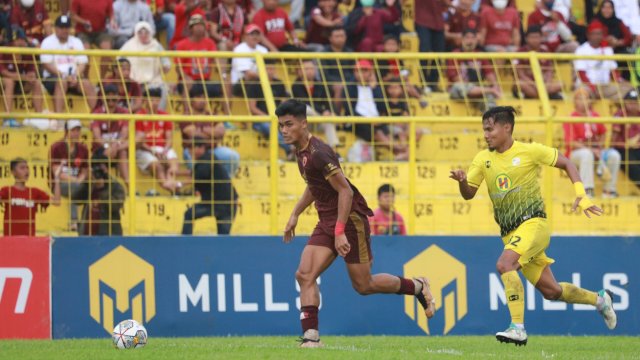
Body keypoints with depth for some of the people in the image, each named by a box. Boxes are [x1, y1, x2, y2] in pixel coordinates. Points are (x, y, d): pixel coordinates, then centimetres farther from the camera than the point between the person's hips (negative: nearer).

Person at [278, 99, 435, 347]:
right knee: (305, 275, -8)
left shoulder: (318, 154, -22)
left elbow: (345, 190, -23)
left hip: (350, 219, -9)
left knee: (364, 285, 2)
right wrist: (295, 214, 24)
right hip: (326, 222, 9)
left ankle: (418, 287, 23)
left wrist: (340, 232, -25)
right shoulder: (300, 151, 8)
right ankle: (311, 336, -10)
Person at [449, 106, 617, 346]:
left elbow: (566, 163, 3)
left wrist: (581, 195, -7)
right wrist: (461, 181, -17)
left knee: (504, 264, -31)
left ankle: (518, 329, -31)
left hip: (533, 222, -6)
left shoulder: (530, 151, -5)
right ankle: (600, 300, 34)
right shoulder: (483, 159, 7)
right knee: (550, 291, 9)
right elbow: (469, 194, 6)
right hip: (509, 233, 6)